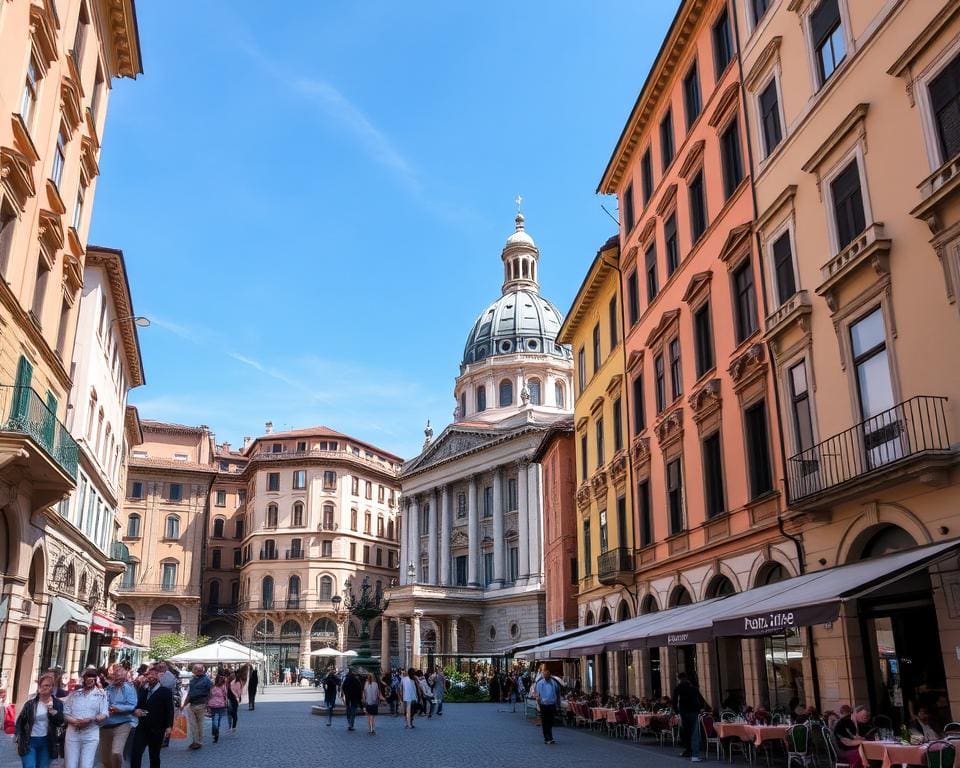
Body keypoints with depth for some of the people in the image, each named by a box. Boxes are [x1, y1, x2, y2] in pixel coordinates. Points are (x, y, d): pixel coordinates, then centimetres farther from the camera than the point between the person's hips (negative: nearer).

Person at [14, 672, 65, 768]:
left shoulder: (57, 704, 0)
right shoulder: (30, 704, -1)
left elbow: (60, 722, -7)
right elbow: (20, 722, 7)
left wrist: (52, 710, -21)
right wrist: (20, 740, 0)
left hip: (47, 743, 1)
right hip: (29, 741, -1)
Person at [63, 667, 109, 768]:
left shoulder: (101, 695, 5)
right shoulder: (74, 694, 11)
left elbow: (104, 714, -2)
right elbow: (65, 713, 6)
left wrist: (91, 719, -20)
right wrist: (73, 721, -13)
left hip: (90, 735, -2)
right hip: (72, 734, 2)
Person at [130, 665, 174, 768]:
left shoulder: (166, 691, -5)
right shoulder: (142, 689, 11)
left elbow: (169, 710, -9)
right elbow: (138, 704, 15)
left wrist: (169, 727, -19)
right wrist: (135, 710, -9)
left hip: (156, 730, -4)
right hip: (142, 727, 4)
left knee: (154, 756, 8)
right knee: (135, 753, -8)